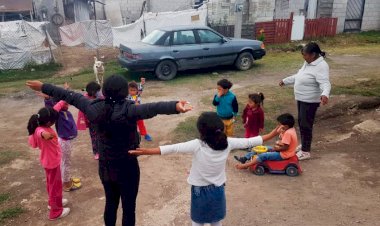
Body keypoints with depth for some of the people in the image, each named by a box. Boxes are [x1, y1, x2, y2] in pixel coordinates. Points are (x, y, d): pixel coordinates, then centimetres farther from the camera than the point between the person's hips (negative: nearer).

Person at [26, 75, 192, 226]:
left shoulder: (95, 108, -10)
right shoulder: (127, 111, -25)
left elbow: (72, 97, 1)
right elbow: (151, 108, -42)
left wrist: (44, 87, 13)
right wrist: (175, 106, -58)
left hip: (105, 166, 5)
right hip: (126, 167, -5)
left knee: (110, 203, 25)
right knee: (128, 207, 12)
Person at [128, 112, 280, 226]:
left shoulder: (197, 145, -24)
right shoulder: (228, 143, -14)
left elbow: (172, 148, -30)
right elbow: (249, 142, -4)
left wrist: (145, 151, -32)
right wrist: (271, 135, 9)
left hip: (200, 191, -3)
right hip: (218, 190, 3)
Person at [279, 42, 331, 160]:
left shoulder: (321, 66, -22)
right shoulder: (308, 63, 7)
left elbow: (325, 83, -34)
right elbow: (298, 76, 22)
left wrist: (325, 94, -53)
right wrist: (285, 81, 29)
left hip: (310, 101, -9)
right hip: (301, 98, 9)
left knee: (306, 125, -2)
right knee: (301, 123, 19)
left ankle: (305, 151, 9)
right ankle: (303, 145, 35)